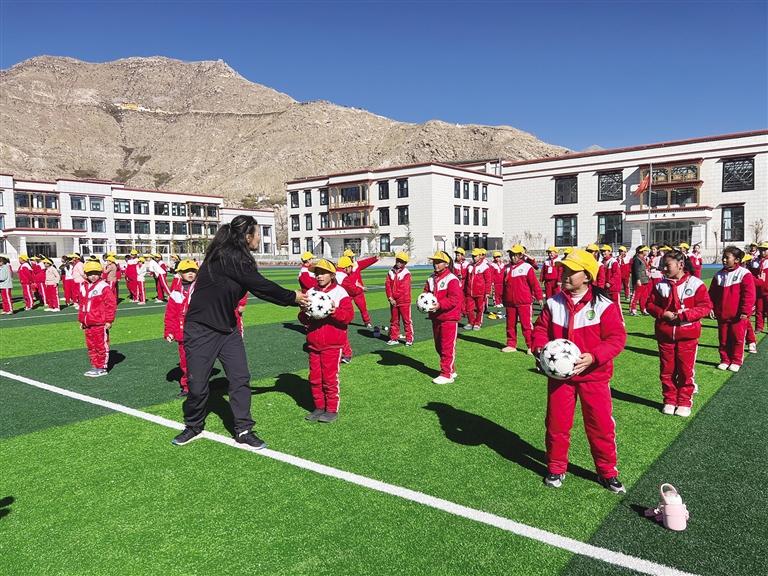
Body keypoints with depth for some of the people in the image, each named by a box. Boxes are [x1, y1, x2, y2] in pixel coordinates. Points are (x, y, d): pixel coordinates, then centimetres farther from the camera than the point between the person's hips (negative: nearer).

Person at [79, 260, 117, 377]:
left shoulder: (104, 287, -12)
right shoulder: (83, 287, 10)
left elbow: (111, 304, -14)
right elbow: (82, 305, 20)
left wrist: (109, 320, -14)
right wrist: (81, 320, 19)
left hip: (100, 324, -8)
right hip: (88, 324, 8)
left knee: (101, 346, 1)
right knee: (91, 346, 15)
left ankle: (102, 368, 9)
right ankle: (95, 366, 26)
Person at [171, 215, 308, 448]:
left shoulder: (238, 258, 5)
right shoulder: (228, 257, -22)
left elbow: (261, 288, 5)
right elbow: (262, 287, -19)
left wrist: (295, 298, 4)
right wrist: (293, 297, -7)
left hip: (227, 328, 9)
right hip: (201, 329, -8)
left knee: (240, 378, 3)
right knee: (197, 383, 4)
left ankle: (243, 431, 12)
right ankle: (193, 427, 28)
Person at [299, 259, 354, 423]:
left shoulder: (340, 292, -5)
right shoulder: (310, 292, 8)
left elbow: (349, 316, -12)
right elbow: (302, 318, 11)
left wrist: (335, 311, -27)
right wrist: (305, 314, -11)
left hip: (332, 344, -5)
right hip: (314, 343, 5)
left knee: (330, 378, 1)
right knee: (314, 378, 10)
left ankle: (332, 410, 13)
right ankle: (319, 407, 24)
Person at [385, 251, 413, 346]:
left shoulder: (406, 273, -9)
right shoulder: (391, 272, 6)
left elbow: (404, 288, -15)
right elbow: (387, 285, 0)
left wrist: (394, 298, -13)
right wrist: (390, 298, -10)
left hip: (404, 301, -5)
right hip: (393, 301, 5)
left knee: (407, 320, 0)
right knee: (394, 320, 13)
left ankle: (409, 339, 9)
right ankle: (394, 338, 23)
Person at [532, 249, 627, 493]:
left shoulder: (604, 305, -11)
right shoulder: (553, 303, 0)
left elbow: (617, 338, -12)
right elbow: (540, 329, 6)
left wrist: (593, 357, -25)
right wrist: (540, 348, -15)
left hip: (594, 375, -2)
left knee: (601, 425, 7)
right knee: (557, 424, 11)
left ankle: (607, 472, 28)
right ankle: (556, 469, 30)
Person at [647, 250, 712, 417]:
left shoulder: (695, 283, -8)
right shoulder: (660, 285, 1)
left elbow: (706, 306, -9)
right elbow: (651, 304, 6)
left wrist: (684, 314, -20)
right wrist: (662, 314, -13)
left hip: (687, 335, -3)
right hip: (665, 334, 3)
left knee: (686, 370, 6)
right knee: (667, 370, 10)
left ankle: (685, 402, 20)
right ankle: (669, 401, 24)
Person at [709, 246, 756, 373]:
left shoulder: (744, 274, -10)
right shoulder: (719, 275, 4)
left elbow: (749, 295, -12)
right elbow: (712, 294, 9)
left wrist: (745, 311, -15)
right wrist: (711, 308, 2)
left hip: (738, 316, -4)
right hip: (722, 315, 4)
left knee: (737, 339, 6)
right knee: (723, 339, 11)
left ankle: (736, 361, 18)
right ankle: (725, 360, 23)